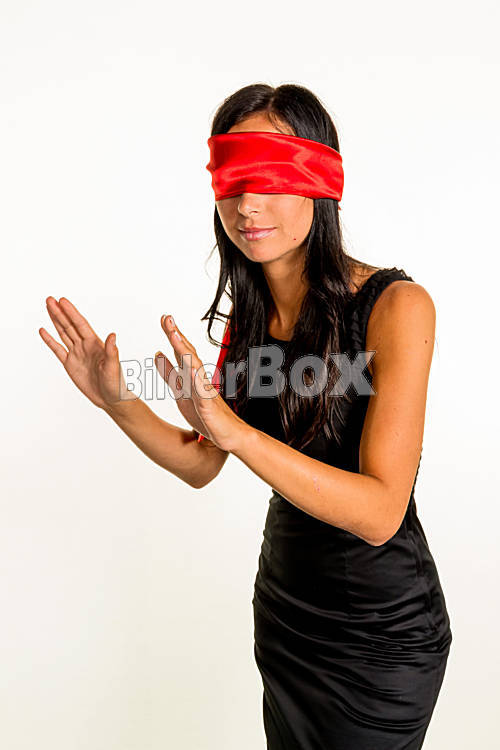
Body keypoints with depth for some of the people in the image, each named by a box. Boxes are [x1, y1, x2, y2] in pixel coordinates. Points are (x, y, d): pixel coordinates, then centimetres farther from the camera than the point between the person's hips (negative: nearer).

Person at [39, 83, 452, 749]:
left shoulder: (395, 305, -22)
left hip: (381, 628, -6)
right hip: (284, 601, 6)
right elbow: (201, 464, 2)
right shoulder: (248, 313, -3)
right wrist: (116, 401, -14)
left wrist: (232, 427, -38)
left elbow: (378, 513, -28)